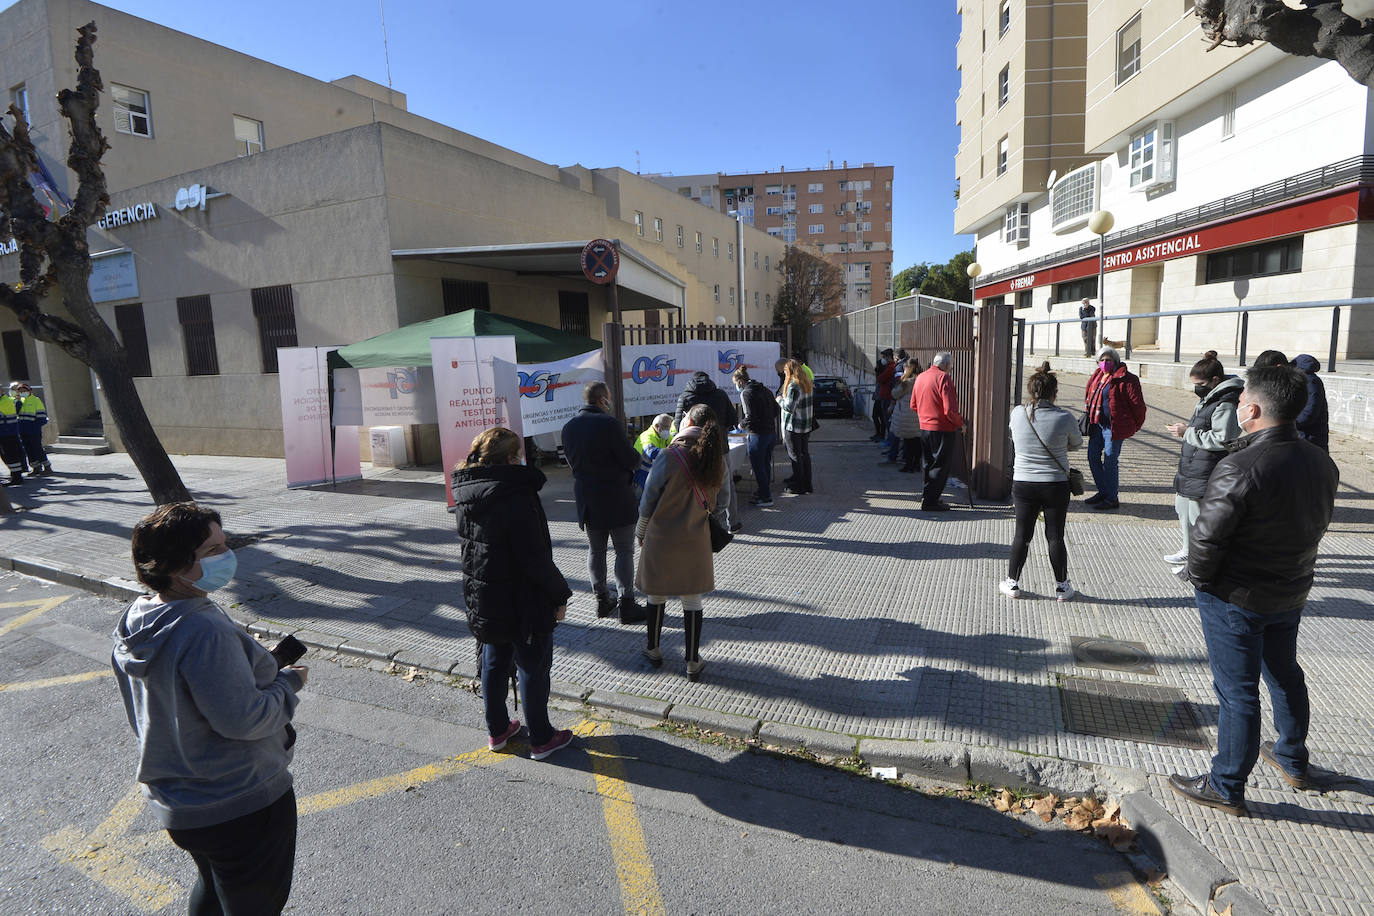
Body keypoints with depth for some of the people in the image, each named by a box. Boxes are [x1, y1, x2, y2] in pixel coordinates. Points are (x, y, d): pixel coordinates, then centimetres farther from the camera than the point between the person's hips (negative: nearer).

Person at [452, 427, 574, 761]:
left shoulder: (466, 495, 0)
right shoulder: (516, 496, -26)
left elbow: (469, 543, 10)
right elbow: (535, 558, -25)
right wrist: (560, 595, -13)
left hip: (482, 598, 8)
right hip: (521, 602, -7)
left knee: (494, 662, 22)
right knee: (534, 668, 9)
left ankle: (497, 729, 38)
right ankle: (541, 739, 24)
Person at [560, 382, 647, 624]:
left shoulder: (568, 427, 5)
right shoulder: (608, 423, -17)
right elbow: (631, 460, -14)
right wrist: (636, 455, 7)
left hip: (585, 497, 6)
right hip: (616, 499, -6)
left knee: (595, 550, 16)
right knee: (624, 551, 2)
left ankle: (601, 600, 23)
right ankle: (626, 603, 3)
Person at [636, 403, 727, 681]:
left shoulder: (670, 457, -17)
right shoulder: (717, 460, -4)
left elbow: (648, 500, -9)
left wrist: (640, 533, 4)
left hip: (662, 538, -2)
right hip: (696, 540, 3)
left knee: (657, 595, 17)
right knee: (692, 600, 11)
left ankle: (653, 650, 34)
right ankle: (693, 663, 19)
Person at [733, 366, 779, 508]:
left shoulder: (746, 393, -13)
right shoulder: (764, 390, 12)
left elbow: (750, 416, -20)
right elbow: (775, 410, 14)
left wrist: (742, 424, -2)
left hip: (757, 435, -8)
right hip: (771, 432, 8)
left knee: (758, 467, 2)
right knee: (766, 465, 19)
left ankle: (766, 498, 7)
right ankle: (764, 491, 32)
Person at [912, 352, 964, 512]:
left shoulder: (920, 377, 9)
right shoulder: (944, 378, -15)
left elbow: (913, 405, 16)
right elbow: (950, 409, -20)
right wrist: (960, 423, -6)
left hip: (924, 427, 8)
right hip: (942, 429, -7)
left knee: (929, 464, 19)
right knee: (940, 465, 1)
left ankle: (927, 495, 27)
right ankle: (930, 501, 2)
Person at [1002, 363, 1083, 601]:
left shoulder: (1017, 414, -8)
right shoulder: (1065, 418, -13)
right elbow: (1076, 444, 6)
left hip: (1022, 484, 1)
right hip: (1056, 485, -1)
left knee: (1022, 535, 11)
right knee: (1055, 536, 9)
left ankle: (1012, 583, 18)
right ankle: (1062, 586, 21)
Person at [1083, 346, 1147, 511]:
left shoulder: (1126, 379, -12)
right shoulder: (1097, 376, 10)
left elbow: (1138, 404, -9)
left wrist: (1134, 426, 0)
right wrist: (1089, 414, 22)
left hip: (1114, 426, -8)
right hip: (1097, 424, 8)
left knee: (1110, 461, -4)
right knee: (1093, 456, 11)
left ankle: (1112, 499, 7)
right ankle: (1103, 492, 26)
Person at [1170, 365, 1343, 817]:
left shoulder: (1240, 467, -27)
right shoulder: (1321, 463, -1)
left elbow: (1206, 538, -26)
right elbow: (1317, 524, 9)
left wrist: (1199, 578, -8)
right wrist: (1289, 572, 17)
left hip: (1236, 598, -8)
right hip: (1291, 593, 8)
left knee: (1237, 691, 4)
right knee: (1285, 677, 26)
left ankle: (1226, 787, 19)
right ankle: (1293, 761, 47)